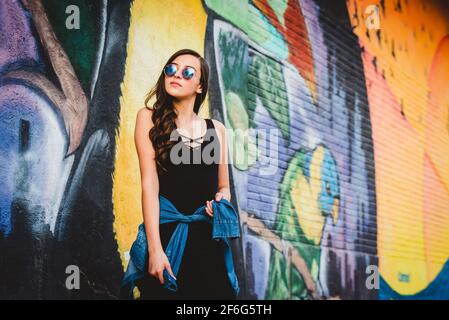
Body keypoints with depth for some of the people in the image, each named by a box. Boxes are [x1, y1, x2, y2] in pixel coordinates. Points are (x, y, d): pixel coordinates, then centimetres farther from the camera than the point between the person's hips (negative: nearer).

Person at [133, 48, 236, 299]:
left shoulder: (216, 128, 10)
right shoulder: (149, 118, 0)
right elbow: (150, 184, -9)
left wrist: (222, 200, -6)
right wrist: (155, 249, -17)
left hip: (208, 237, 3)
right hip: (166, 234, -3)